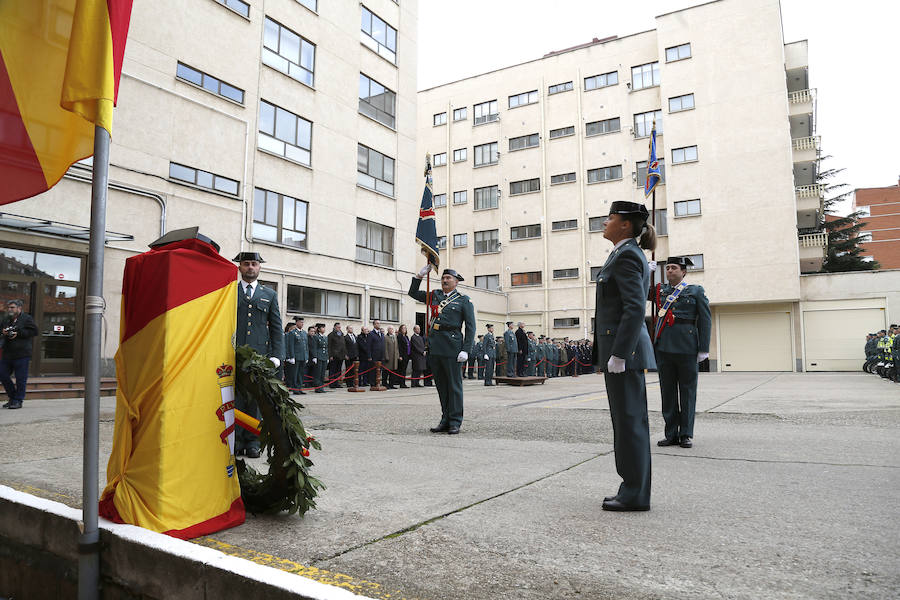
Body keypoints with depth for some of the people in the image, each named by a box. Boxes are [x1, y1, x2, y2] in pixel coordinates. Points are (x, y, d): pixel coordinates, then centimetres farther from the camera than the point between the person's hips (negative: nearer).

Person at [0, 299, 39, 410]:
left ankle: (18, 400, 8)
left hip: (22, 355, -7)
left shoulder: (26, 318, -4)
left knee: (20, 378, -2)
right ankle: (12, 397, 25)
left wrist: (18, 333, -17)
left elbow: (34, 331, -11)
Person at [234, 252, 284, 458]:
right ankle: (235, 441, 6)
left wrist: (276, 356, 0)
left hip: (260, 355, 1)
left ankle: (252, 442, 10)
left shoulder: (270, 295, 16)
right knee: (235, 398, -3)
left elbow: (277, 328, 12)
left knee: (256, 399, 2)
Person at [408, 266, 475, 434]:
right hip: (434, 346, 5)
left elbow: (471, 326, -2)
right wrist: (420, 275, 12)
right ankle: (445, 420, 19)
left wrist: (466, 350, -12)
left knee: (454, 385, 1)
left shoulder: (464, 300, 3)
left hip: (452, 347, -5)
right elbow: (413, 293, 27)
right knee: (441, 385, 10)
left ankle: (455, 422, 8)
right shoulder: (434, 295, 17)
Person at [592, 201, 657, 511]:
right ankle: (632, 489, 23)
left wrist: (618, 355, -22)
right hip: (622, 349, 10)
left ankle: (635, 495, 8)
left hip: (625, 349, -10)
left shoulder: (626, 256, -13)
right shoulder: (625, 255, 18)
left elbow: (635, 308, -22)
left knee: (630, 421, -3)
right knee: (627, 421, 14)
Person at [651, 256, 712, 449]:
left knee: (687, 391, 4)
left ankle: (686, 434, 12)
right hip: (663, 348, 3)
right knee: (667, 390, 6)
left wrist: (703, 349, -5)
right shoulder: (659, 290, 14)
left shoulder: (696, 291, 5)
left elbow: (705, 321, 1)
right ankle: (671, 434, 14)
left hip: (687, 348, -3)